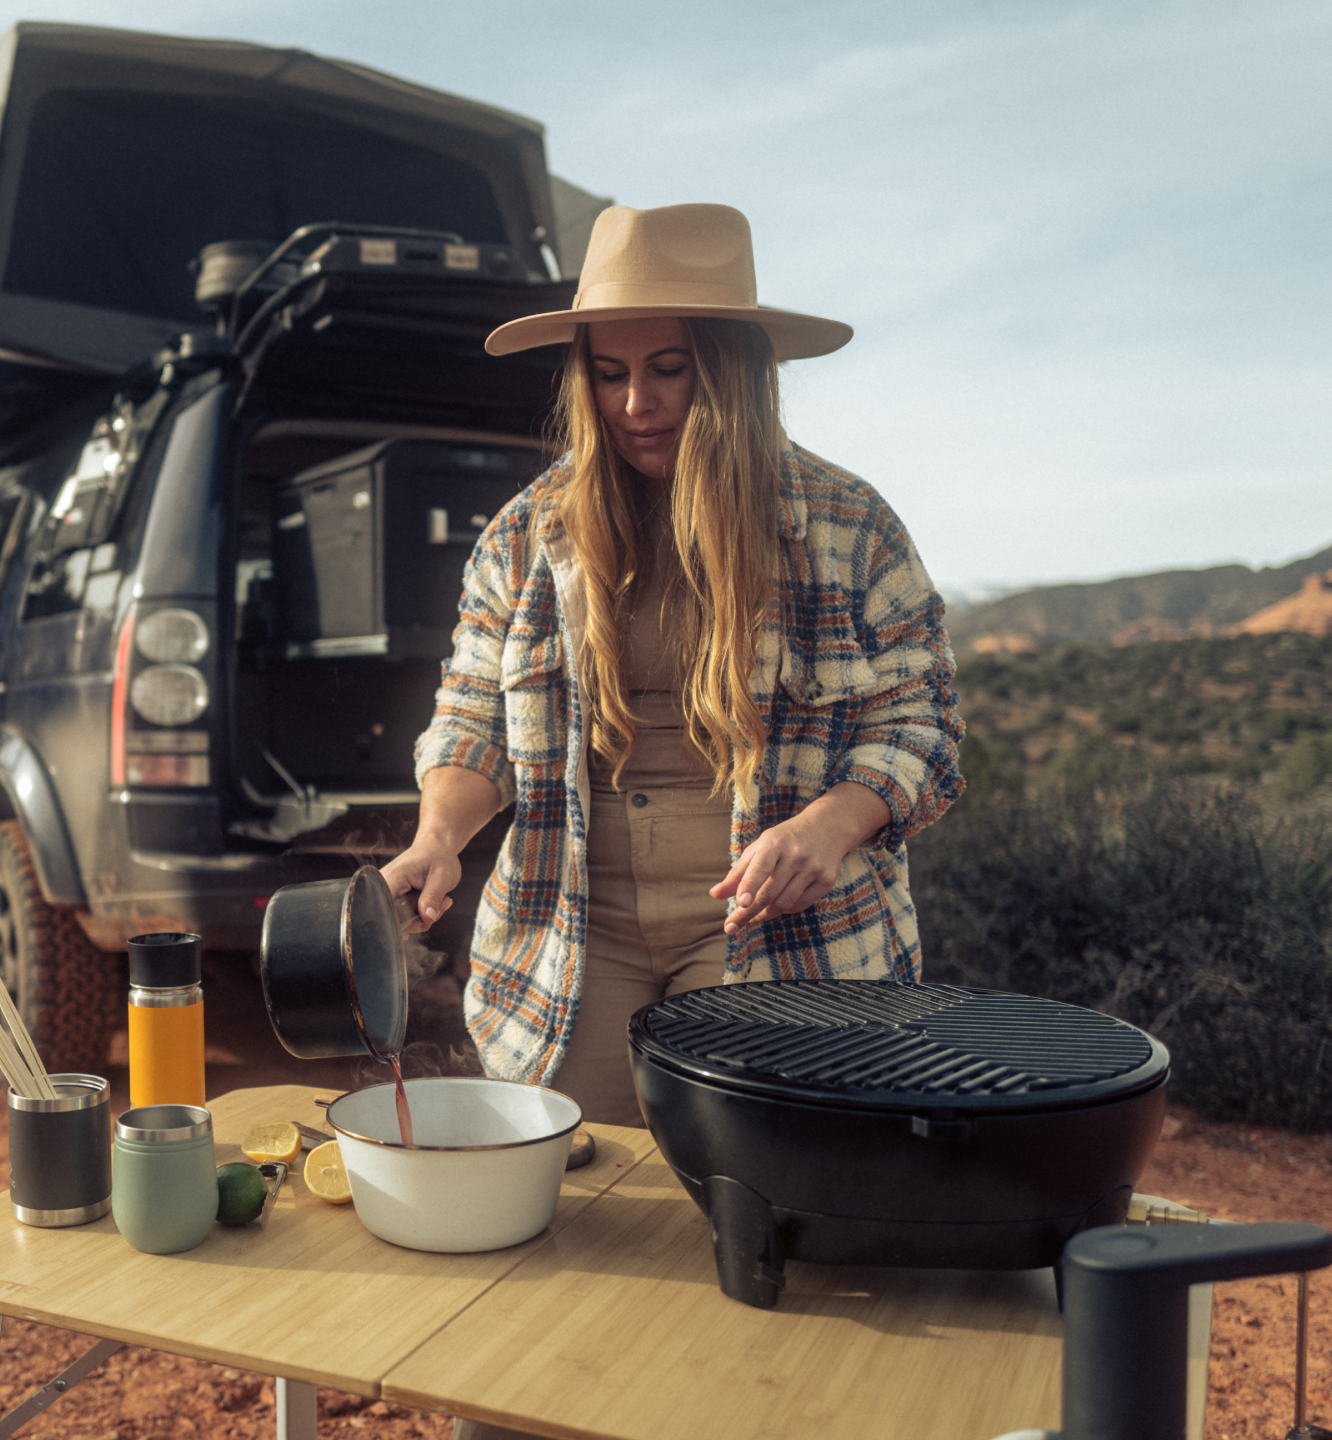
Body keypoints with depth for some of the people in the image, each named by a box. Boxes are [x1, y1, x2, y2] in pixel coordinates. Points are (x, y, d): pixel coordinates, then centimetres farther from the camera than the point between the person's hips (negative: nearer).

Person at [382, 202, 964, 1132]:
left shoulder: (851, 530, -1)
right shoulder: (528, 534, 5)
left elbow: (913, 723, 0)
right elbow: (475, 719, 9)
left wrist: (829, 825, -19)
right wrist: (439, 838, -10)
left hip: (783, 942, -1)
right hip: (570, 937, 2)